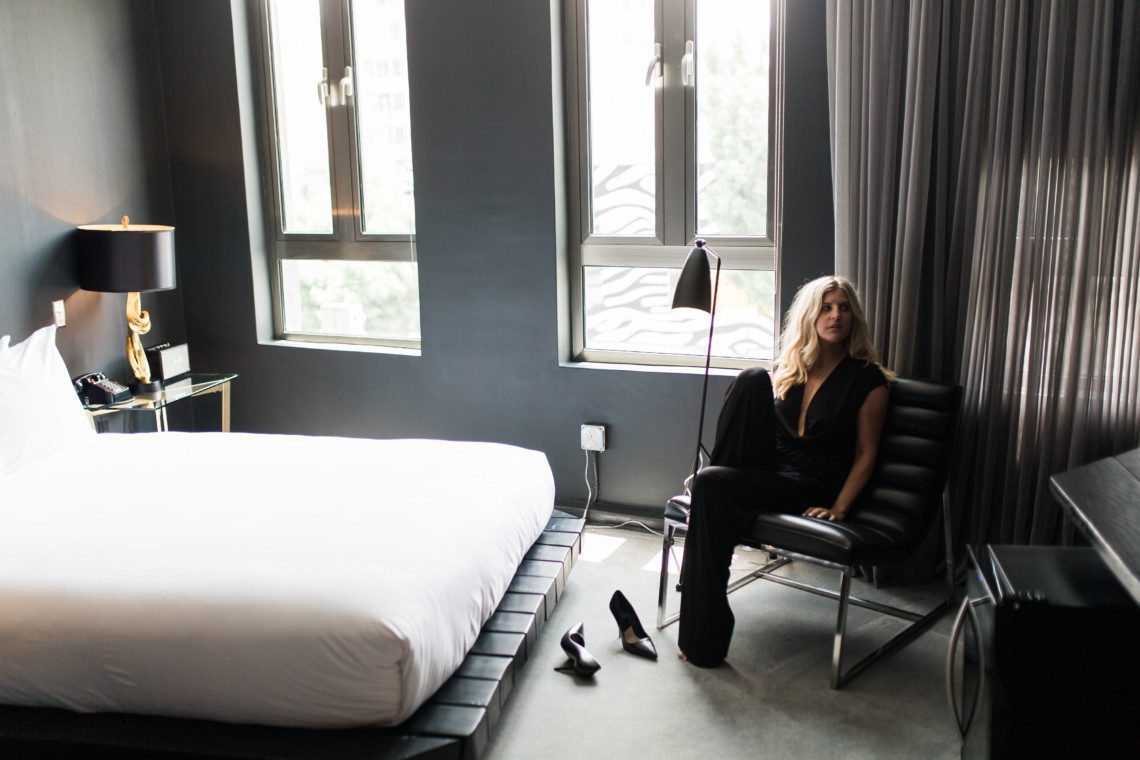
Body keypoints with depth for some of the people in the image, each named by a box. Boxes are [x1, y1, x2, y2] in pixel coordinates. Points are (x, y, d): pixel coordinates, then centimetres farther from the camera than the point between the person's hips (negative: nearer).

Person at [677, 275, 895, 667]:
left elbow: (865, 454, -1)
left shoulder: (867, 378, 1)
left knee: (710, 485, -30)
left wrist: (838, 509, -13)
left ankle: (704, 638, -23)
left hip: (811, 486, -5)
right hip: (768, 469, 5)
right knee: (752, 379, -20)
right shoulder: (788, 367, 15)